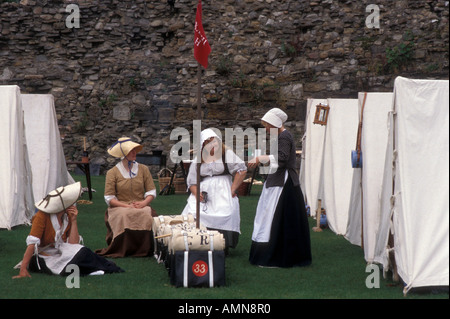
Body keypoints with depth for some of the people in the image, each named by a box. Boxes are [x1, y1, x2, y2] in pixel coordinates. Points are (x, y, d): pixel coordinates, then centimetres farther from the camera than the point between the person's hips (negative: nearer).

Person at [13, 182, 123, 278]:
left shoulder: (68, 216, 1)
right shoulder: (42, 216, -15)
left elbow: (73, 244, -6)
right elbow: (32, 243, -23)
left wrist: (73, 221, -13)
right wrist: (23, 270, -30)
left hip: (61, 254, 6)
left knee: (80, 251, -27)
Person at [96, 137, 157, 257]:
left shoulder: (143, 169, 15)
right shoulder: (112, 173, 6)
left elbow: (151, 191, 10)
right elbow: (109, 198, -1)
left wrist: (144, 203, -11)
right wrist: (127, 206, -14)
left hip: (141, 206, 2)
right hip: (119, 207, -2)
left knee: (146, 215, -34)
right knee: (124, 216, -38)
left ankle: (143, 249, -17)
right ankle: (123, 249, -20)